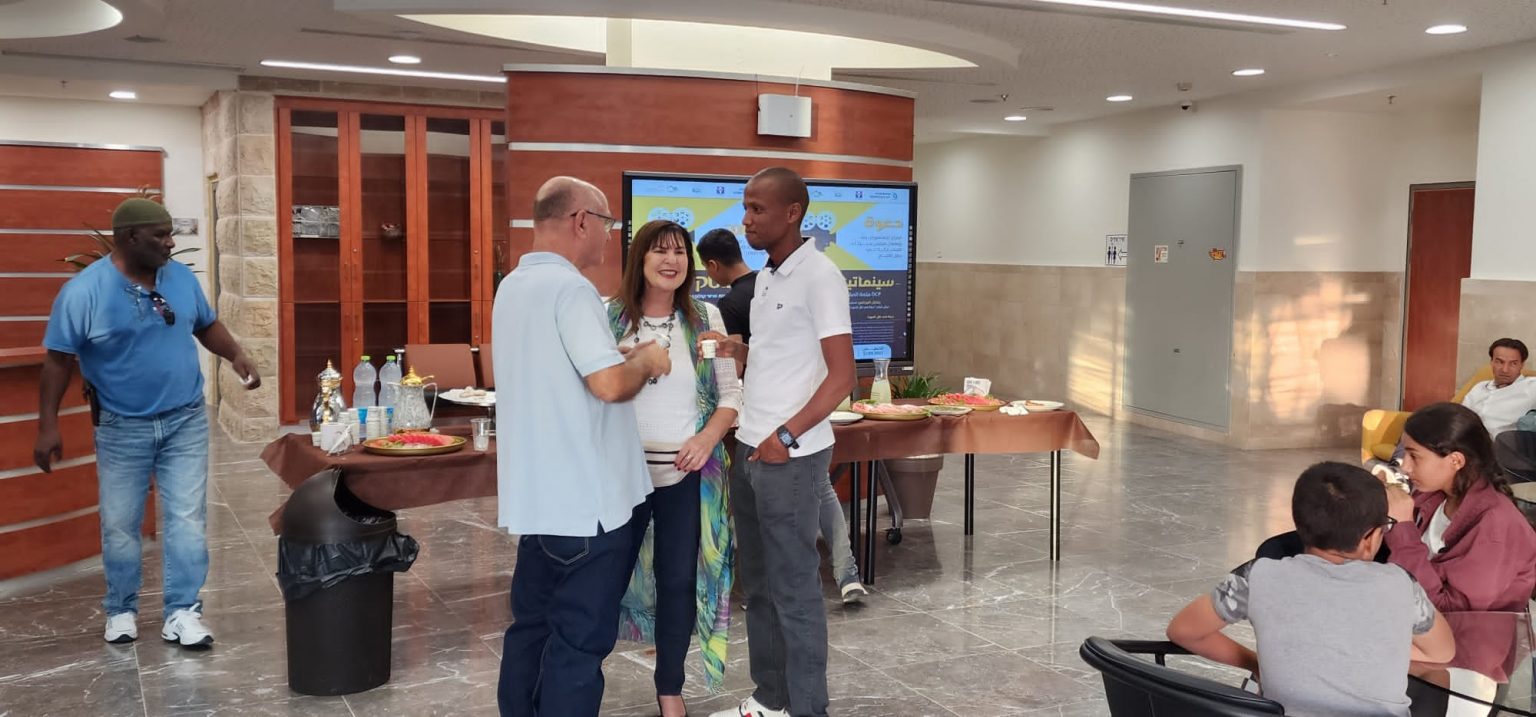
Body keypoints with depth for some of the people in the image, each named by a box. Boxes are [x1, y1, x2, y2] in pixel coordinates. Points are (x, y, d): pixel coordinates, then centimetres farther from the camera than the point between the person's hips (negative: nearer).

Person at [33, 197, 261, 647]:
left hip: (186, 422, 3)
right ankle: (121, 610, 26)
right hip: (122, 428, -3)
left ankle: (182, 612, 7)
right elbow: (59, 360, -9)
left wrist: (236, 356, -3)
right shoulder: (84, 290, -12)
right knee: (120, 525, 8)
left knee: (187, 519, 0)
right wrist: (47, 426, -11)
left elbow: (206, 325, 15)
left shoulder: (181, 277, 1)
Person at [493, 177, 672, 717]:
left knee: (532, 627, 17)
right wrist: (646, 361, -6)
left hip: (537, 496, 9)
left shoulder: (513, 286, 13)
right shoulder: (569, 288, -18)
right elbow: (609, 384, -25)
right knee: (579, 639, 0)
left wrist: (629, 361, 15)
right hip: (586, 499, -9)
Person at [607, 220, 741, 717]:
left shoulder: (706, 318, 3)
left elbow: (731, 392, 4)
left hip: (687, 471, 1)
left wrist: (707, 439, -11)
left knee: (679, 579, 8)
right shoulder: (610, 317, -1)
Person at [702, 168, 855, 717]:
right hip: (750, 447, 9)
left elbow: (842, 375, -16)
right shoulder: (767, 277, 14)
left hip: (790, 455, -8)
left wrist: (786, 436, -20)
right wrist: (736, 351, 3)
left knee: (794, 588, 1)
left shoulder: (818, 276, -12)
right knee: (758, 583, 15)